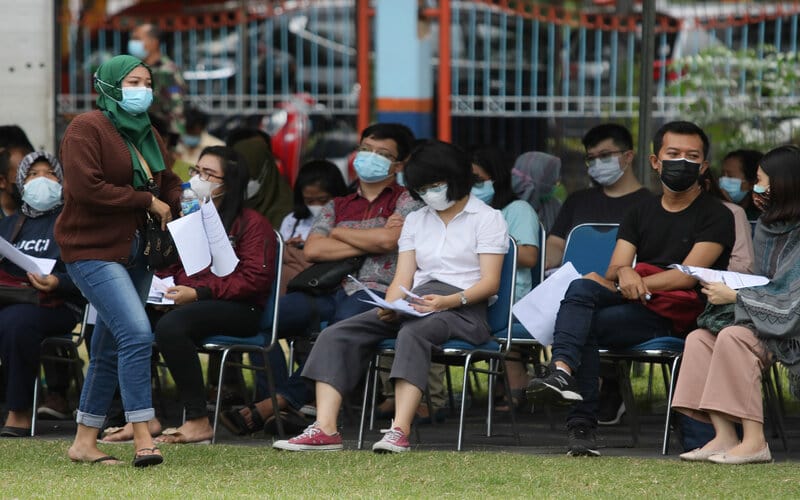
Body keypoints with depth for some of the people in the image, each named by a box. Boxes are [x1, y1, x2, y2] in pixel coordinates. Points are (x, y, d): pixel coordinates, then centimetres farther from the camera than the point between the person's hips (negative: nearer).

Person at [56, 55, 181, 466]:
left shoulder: (148, 135, 16)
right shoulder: (87, 129, -9)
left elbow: (169, 182, 27)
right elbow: (85, 186, -20)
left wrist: (171, 209, 3)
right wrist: (146, 202, -17)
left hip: (135, 254, 9)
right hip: (94, 250, -9)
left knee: (110, 349, 11)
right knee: (137, 332, -21)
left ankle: (84, 442, 19)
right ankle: (143, 441, -21)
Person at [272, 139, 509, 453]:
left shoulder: (488, 218, 5)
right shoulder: (415, 220, 22)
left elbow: (490, 282, -6)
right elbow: (403, 278, 13)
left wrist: (448, 301, -23)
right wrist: (389, 307, -10)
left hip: (463, 309, -6)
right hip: (415, 305, 6)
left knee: (413, 333, -40)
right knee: (337, 335, -17)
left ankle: (400, 432, -52)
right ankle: (325, 429, -31)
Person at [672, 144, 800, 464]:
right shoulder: (769, 226, 13)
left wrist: (734, 296, -18)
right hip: (762, 321, 9)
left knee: (733, 337, -31)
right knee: (699, 338, -7)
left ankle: (754, 441, -30)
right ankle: (724, 436, -16)